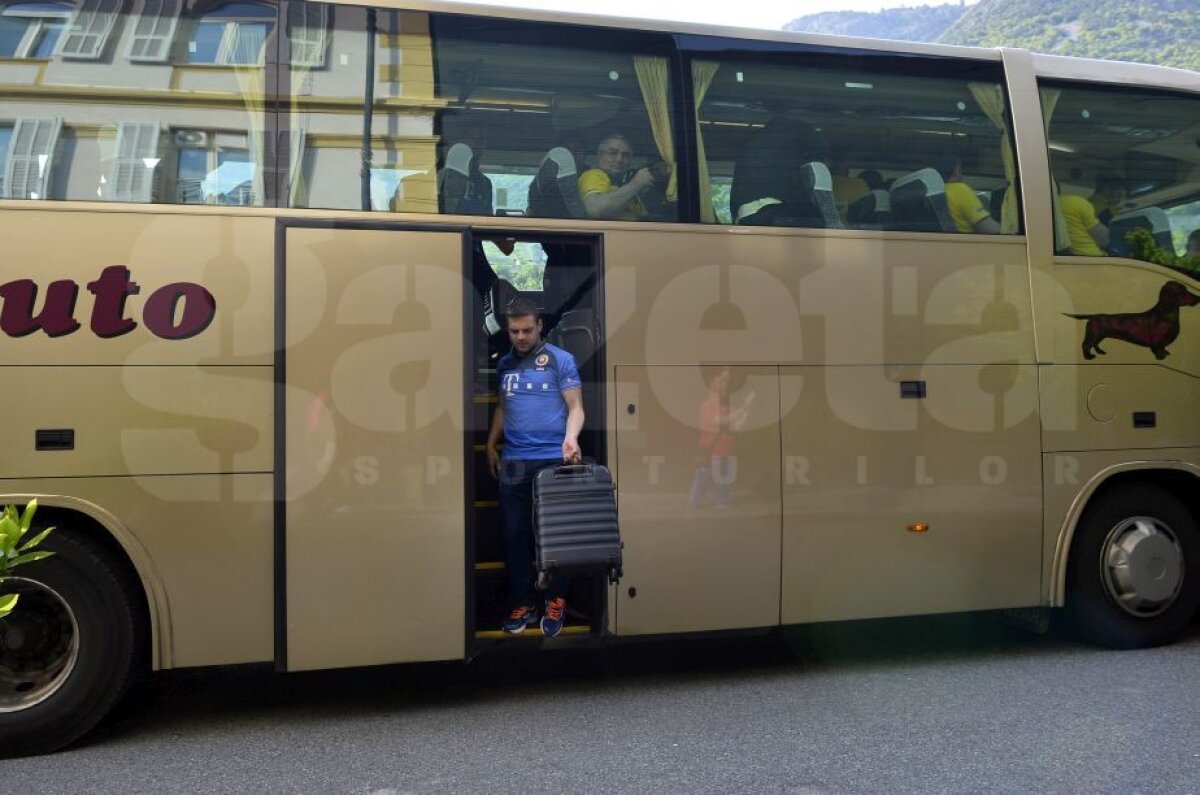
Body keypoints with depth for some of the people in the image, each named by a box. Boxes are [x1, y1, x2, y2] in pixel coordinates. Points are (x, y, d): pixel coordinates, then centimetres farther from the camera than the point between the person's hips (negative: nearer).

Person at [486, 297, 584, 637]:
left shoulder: (560, 360, -1)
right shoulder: (504, 364, 14)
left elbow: (575, 406, -5)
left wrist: (571, 437, -22)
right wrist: (491, 444, 14)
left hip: (552, 459, -4)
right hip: (512, 461, 4)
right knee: (514, 533, 5)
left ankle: (555, 602, 12)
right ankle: (521, 602, 14)